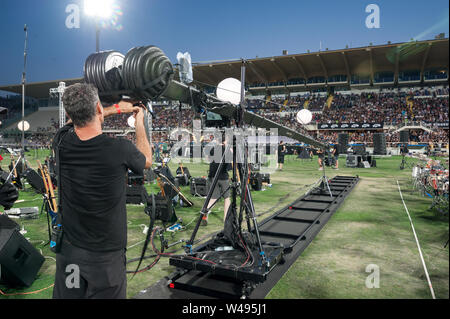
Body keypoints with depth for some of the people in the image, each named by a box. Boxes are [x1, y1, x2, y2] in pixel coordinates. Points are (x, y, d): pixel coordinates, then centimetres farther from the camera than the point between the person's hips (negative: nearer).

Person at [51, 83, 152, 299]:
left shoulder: (61, 143, -11)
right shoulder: (120, 150, -22)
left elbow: (75, 119, 15)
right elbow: (146, 161, 3)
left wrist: (116, 109, 22)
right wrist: (139, 123, 14)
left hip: (69, 251, 4)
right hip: (107, 256, -3)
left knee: (68, 294, 19)